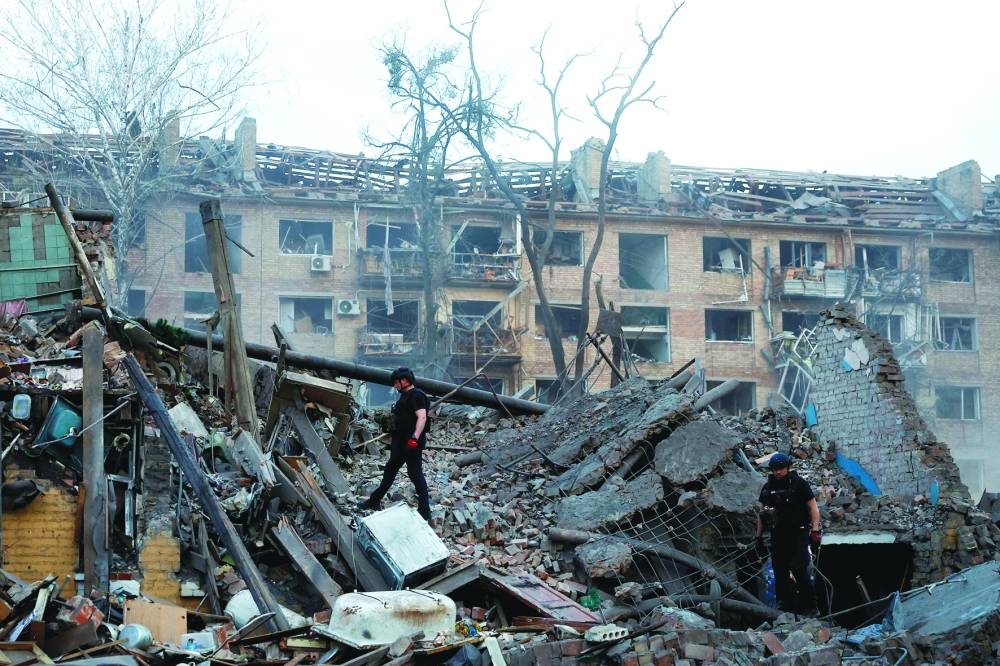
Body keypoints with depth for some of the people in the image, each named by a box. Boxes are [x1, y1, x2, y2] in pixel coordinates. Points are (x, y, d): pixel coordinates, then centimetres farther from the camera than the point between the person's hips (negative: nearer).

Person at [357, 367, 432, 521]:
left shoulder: (416, 396, -15)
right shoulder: (405, 396, 17)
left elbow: (422, 417, -26)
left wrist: (415, 438, -36)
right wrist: (394, 441, 28)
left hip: (412, 444, -11)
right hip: (400, 442, 11)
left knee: (415, 474, -7)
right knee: (390, 471, 18)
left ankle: (424, 511, -2)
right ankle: (375, 501, 30)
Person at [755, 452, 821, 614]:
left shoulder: (799, 484, -3)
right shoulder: (767, 488, 10)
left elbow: (813, 507, -3)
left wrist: (815, 531, -10)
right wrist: (759, 536, 14)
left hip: (798, 534, -5)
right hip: (778, 536, 5)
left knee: (799, 570, -13)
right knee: (780, 572, 4)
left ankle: (809, 607, -5)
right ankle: (786, 605, 11)